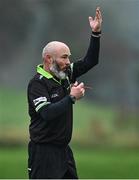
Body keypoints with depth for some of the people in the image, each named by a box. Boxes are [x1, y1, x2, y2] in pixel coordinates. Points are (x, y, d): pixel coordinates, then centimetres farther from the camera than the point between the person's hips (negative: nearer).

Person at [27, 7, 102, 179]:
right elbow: (47, 113, -26)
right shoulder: (37, 83, -14)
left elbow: (90, 61, 14)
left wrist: (96, 33, 4)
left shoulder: (65, 74, 9)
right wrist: (72, 97, -22)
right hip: (44, 151, -8)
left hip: (63, 150, 8)